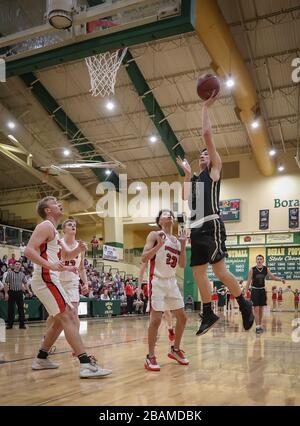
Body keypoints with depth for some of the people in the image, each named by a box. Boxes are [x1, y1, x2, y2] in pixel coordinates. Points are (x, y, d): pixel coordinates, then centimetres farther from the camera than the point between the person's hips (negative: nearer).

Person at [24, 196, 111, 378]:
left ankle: (41, 359, 27)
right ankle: (87, 364, -22)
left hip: (50, 279, 11)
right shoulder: (46, 226, -8)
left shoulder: (53, 231, 22)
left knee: (62, 320, 18)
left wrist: (79, 249, 6)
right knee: (68, 318, -17)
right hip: (45, 279, -11)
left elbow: (67, 255, 27)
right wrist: (49, 265, -33)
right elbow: (29, 250, -20)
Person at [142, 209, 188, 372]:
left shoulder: (177, 240, 13)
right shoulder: (155, 235, -5)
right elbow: (144, 259, -13)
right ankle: (150, 357, 0)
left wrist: (183, 245, 0)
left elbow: (182, 264, 10)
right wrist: (159, 244, -23)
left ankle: (175, 350, 27)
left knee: (182, 317, 9)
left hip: (172, 282, 7)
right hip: (157, 281, -7)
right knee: (156, 319, -12)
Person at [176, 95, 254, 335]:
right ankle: (209, 314, 18)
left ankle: (244, 305, 7)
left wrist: (205, 107, 4)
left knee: (220, 270, -11)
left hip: (211, 226, -8)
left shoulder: (214, 170, 5)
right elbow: (186, 198, 10)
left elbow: (207, 134, -1)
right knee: (199, 273, 8)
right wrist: (187, 173, 20)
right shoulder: (194, 179, 25)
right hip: (196, 228, 8)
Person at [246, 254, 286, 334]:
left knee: (261, 309, 11)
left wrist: (280, 279, -15)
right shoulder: (252, 270, -10)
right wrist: (246, 292, -9)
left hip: (262, 290, 4)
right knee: (256, 309, -9)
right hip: (255, 290, -4)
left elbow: (273, 277, 4)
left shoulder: (266, 269, -1)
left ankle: (260, 325, 22)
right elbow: (249, 282, -6)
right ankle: (257, 327, -8)